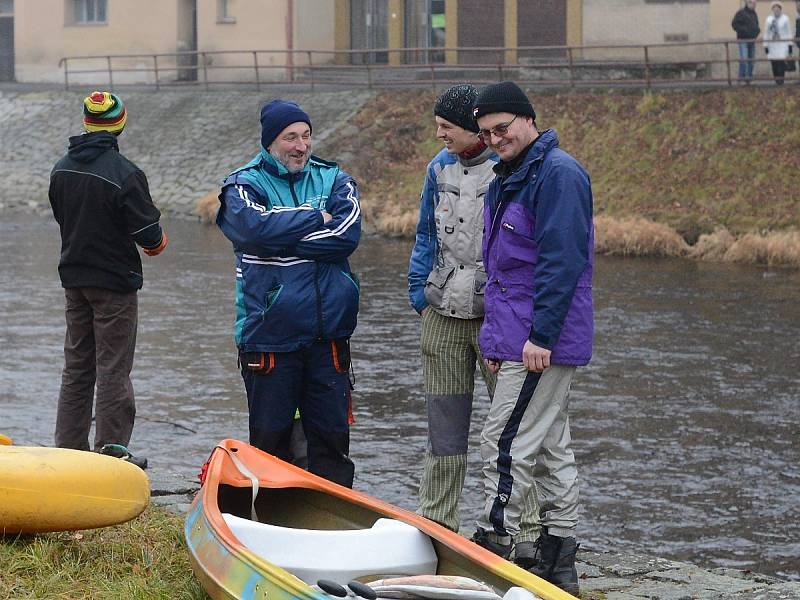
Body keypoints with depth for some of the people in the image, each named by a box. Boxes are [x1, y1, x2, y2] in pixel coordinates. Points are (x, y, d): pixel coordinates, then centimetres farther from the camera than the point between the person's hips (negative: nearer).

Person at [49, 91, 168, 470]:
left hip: (73, 278, 6)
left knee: (76, 366, 14)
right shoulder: (124, 173, -19)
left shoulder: (61, 169, 3)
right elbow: (149, 234, -18)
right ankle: (111, 447, 2)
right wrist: (157, 240, 4)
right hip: (115, 282, -6)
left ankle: (68, 446, 17)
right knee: (113, 368, 0)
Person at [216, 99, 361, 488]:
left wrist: (282, 239, -13)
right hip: (269, 335, -2)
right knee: (270, 439, 6)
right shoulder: (244, 185, 0)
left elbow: (347, 234, -10)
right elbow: (255, 226, -22)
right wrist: (317, 218, -10)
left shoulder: (334, 179, 8)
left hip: (329, 335, 2)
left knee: (332, 434, 7)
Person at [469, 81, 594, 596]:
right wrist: (497, 340, 21)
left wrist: (540, 336, -24)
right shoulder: (508, 178, 17)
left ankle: (494, 548, -4)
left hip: (543, 341, -10)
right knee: (551, 447, 12)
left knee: (506, 442, -9)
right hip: (519, 338, 10)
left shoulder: (558, 173, -14)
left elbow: (562, 260, -21)